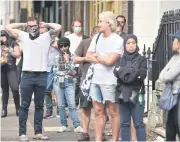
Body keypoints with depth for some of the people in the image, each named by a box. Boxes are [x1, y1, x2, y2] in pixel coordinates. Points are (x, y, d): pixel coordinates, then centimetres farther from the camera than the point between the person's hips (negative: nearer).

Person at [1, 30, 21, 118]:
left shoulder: (13, 43, 4)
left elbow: (18, 55, -2)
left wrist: (8, 50, -8)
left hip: (11, 69, -3)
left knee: (15, 89, -15)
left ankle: (17, 108, -2)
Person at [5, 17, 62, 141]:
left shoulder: (46, 37, 7)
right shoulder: (23, 36, 10)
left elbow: (58, 27, -5)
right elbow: (8, 27, 8)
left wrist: (45, 24, 8)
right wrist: (23, 24, 12)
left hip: (42, 75, 0)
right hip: (27, 75, 0)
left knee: (39, 106, 8)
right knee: (24, 105, 0)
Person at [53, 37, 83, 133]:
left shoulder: (71, 57, 4)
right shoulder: (57, 58, 7)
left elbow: (72, 70, -2)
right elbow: (55, 71, 4)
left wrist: (67, 61, -7)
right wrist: (67, 73, -1)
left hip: (69, 83, -1)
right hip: (58, 82, 1)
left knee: (72, 105, -7)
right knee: (61, 105, 4)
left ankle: (77, 126, -10)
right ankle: (63, 125, 13)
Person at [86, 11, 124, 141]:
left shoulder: (117, 41, -10)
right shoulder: (97, 38, 11)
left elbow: (109, 61, -18)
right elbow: (88, 56, 7)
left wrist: (96, 56, -2)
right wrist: (102, 59, -6)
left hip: (109, 81, -7)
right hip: (96, 79, 7)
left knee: (113, 112, 1)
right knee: (98, 112, 10)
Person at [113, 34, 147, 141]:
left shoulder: (142, 59, 6)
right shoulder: (120, 60, 12)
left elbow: (142, 74, -10)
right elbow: (116, 73, -5)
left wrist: (125, 72, -9)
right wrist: (134, 72, -14)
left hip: (137, 95, -3)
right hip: (123, 95, 3)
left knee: (139, 123, -3)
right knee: (124, 123, 6)